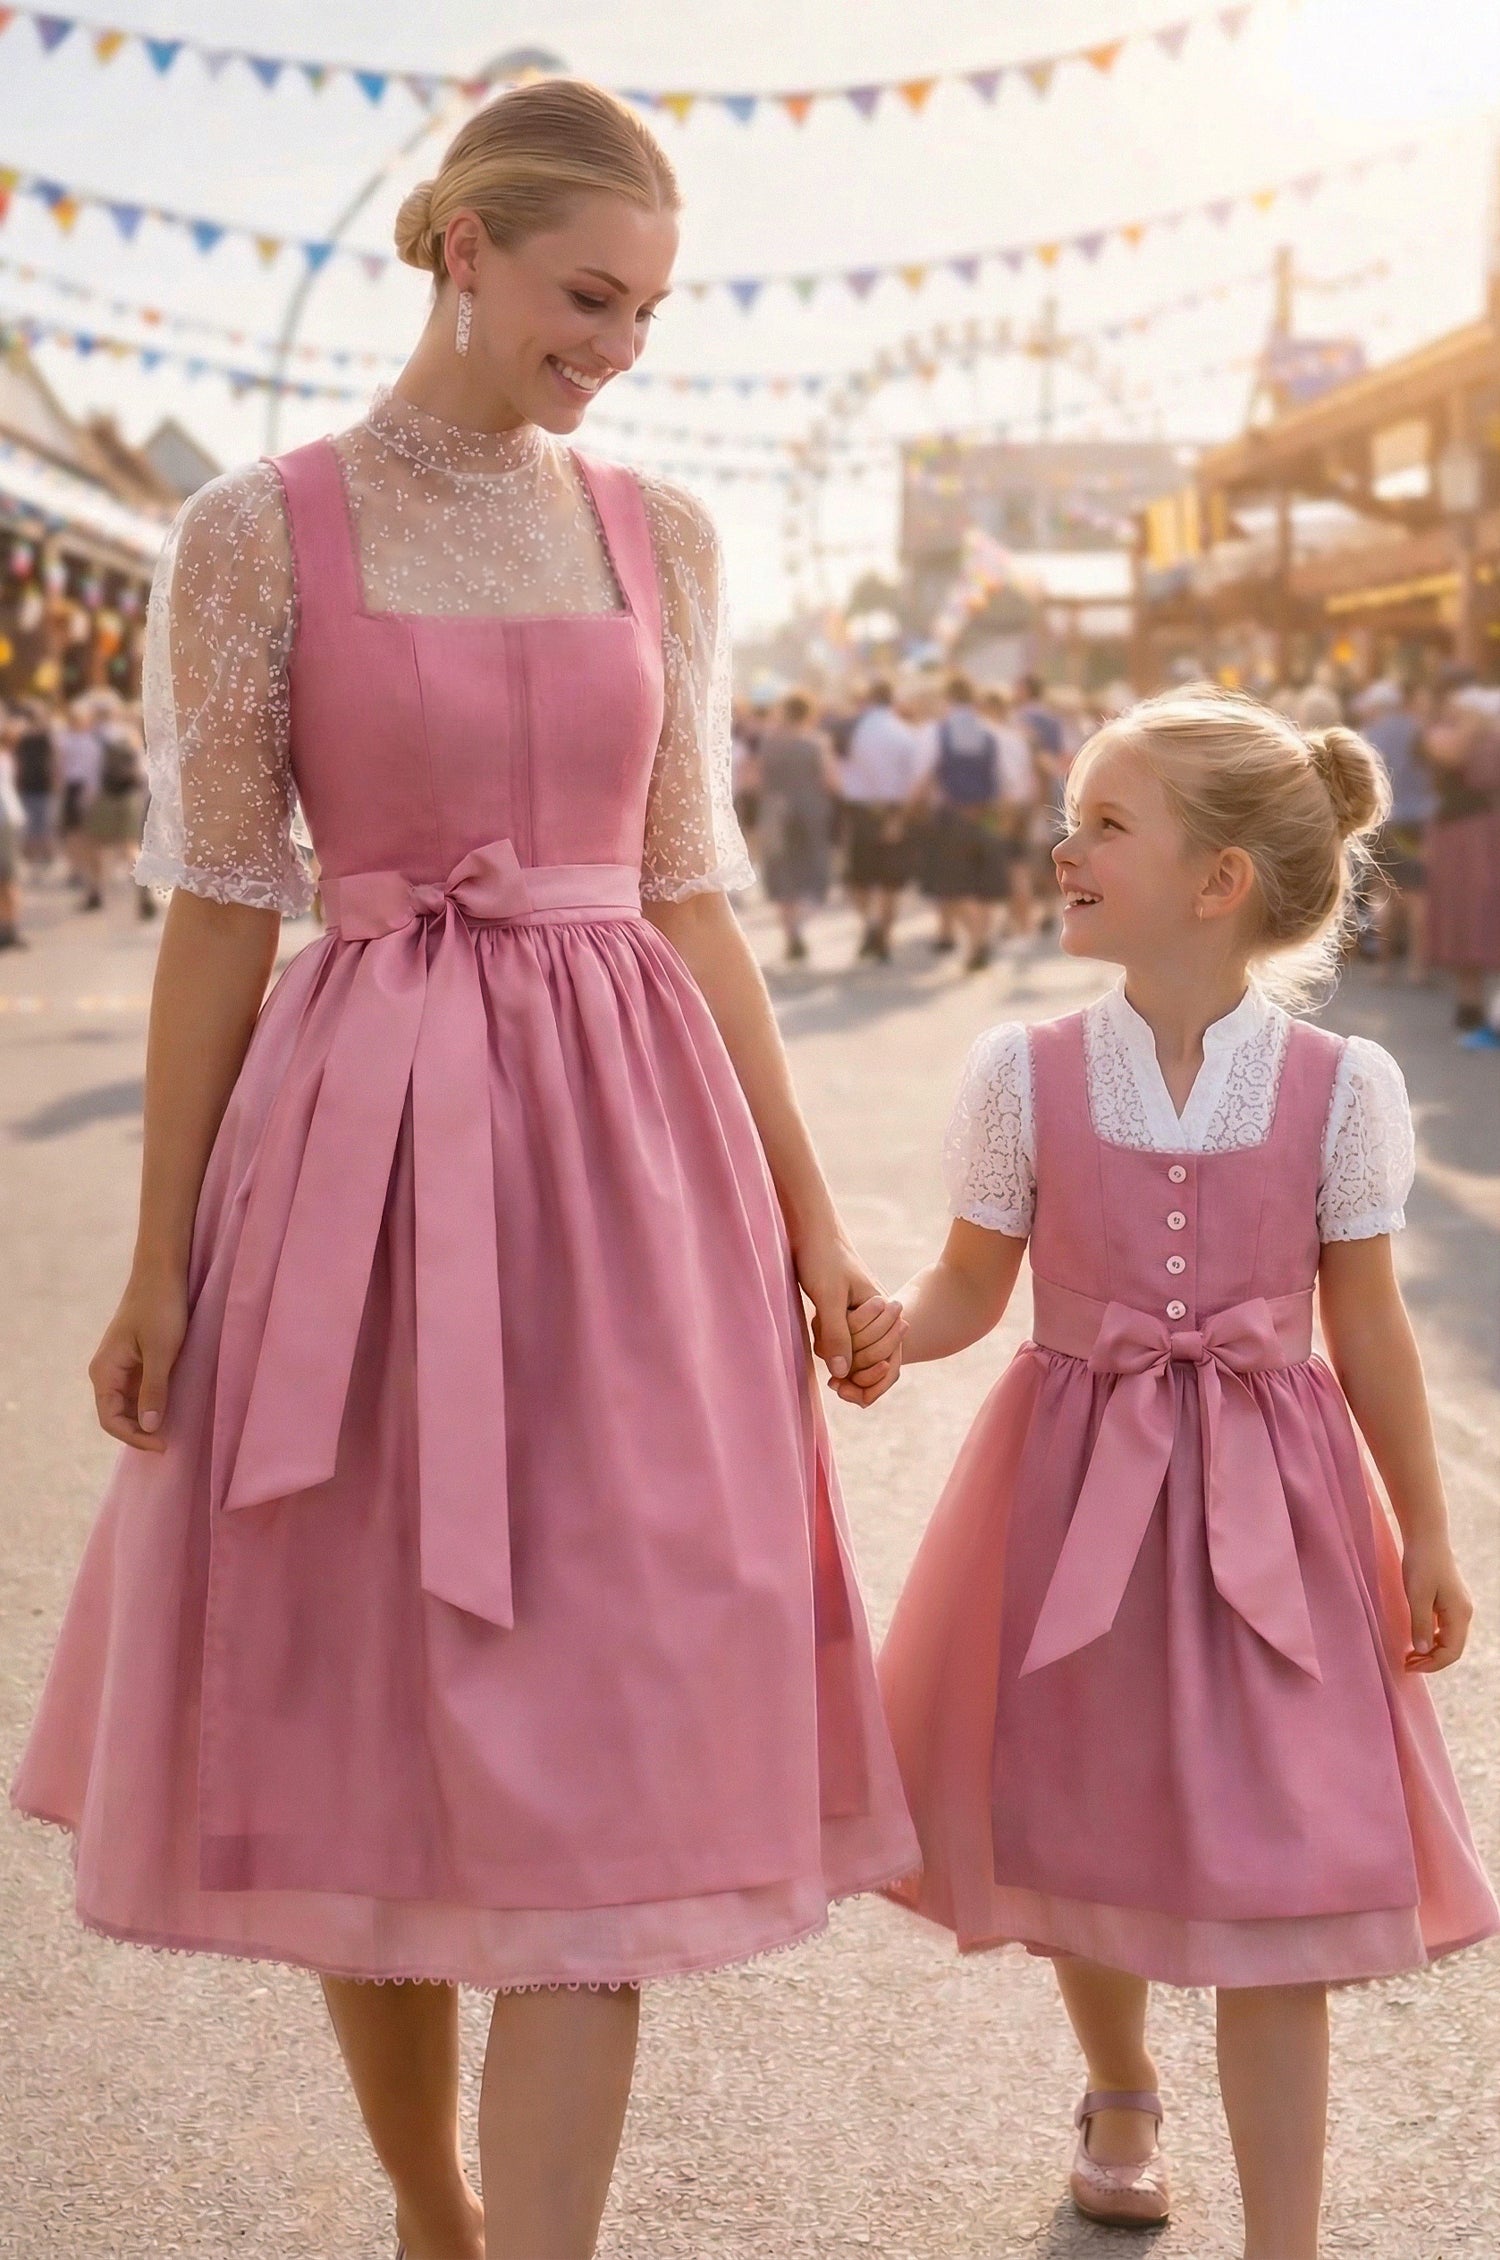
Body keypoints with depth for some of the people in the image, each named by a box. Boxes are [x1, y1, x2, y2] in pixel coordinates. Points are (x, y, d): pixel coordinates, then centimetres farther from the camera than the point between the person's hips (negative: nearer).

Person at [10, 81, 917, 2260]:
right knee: (372, 1709, 8)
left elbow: (692, 890, 11)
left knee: (599, 1742, -4)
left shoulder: (662, 537, 8)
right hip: (366, 1150, -2)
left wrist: (810, 1215, 9)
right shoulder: (257, 532, -2)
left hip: (629, 1143, 2)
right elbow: (218, 908, -2)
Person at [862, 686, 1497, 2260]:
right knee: (1080, 1834, 16)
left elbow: (1368, 1329, -1)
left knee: (1272, 1883, -1)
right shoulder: (1024, 1075, -5)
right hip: (1072, 1492, 2)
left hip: (1262, 1508, -1)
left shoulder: (1339, 1088, -8)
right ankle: (1118, 2100, 47)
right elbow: (972, 1282, 1)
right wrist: (891, 1333, -21)